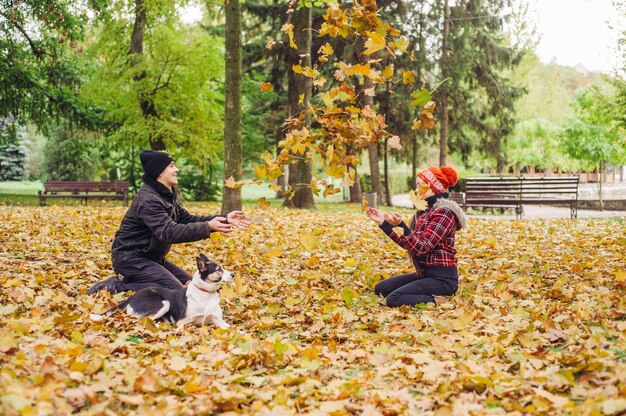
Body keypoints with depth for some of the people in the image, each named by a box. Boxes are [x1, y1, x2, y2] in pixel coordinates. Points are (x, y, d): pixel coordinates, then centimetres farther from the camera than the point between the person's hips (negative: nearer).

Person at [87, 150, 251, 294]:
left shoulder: (167, 196, 11)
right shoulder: (148, 200, -22)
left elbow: (187, 219, 10)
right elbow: (169, 232, -33)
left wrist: (225, 219, 0)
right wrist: (207, 227, -40)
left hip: (150, 256, 10)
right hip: (130, 258, -10)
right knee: (176, 291, -20)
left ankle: (129, 281, 9)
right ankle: (118, 286, -12)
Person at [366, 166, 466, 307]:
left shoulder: (444, 212, -16)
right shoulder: (424, 211, 11)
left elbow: (422, 248, -23)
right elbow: (407, 244, 11)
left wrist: (401, 225, -35)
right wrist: (383, 222, 10)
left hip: (442, 278, -10)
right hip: (424, 273, 10)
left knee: (393, 299, -23)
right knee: (380, 288, 7)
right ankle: (429, 296, 7)